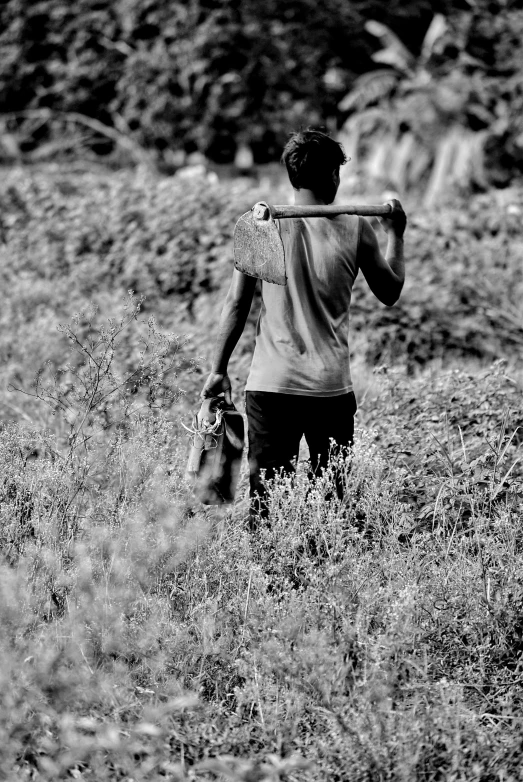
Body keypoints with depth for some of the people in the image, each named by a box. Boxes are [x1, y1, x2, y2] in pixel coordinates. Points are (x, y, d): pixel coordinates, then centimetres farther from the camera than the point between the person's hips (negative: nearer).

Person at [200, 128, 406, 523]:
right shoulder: (354, 229, -1)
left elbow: (237, 304, 1)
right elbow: (390, 292, 14)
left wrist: (219, 369, 10)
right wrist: (395, 234, 28)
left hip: (271, 383, 0)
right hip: (332, 387, 0)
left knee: (265, 496, 4)